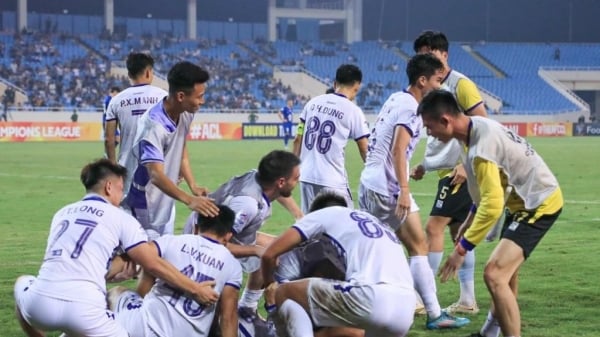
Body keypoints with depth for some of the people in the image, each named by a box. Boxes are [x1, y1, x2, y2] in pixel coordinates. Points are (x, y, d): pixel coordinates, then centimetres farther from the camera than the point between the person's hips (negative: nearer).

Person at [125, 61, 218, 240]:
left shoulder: (186, 114, -6)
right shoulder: (154, 125, -31)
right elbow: (156, 176, -39)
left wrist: (193, 186, -3)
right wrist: (189, 200, -53)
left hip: (166, 203, 8)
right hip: (146, 206, -8)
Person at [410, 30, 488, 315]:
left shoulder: (460, 84, -12)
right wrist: (425, 165, 16)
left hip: (460, 171, -9)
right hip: (447, 171, 9)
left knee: (434, 227, -11)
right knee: (457, 230, 10)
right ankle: (467, 300, 15)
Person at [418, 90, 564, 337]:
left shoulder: (481, 145, -30)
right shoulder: (477, 127, -1)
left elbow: (493, 207, -32)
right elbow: (489, 189, 16)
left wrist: (462, 249, -26)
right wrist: (471, 221, 22)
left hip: (539, 203, -10)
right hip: (525, 199, 10)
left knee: (494, 273, -22)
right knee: (506, 275, 24)